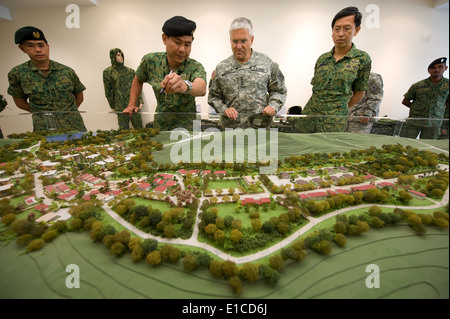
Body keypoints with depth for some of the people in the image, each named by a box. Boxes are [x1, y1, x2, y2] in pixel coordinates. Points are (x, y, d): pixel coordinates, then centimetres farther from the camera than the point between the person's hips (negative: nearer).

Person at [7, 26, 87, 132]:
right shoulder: (17, 73, 3)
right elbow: (20, 102, 10)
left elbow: (79, 97, 10)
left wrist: (67, 112, 5)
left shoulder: (67, 71, 2)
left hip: (74, 126, 1)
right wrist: (42, 113, 2)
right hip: (43, 129, 0)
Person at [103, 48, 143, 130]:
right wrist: (112, 106, 2)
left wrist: (140, 101, 3)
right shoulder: (107, 72, 4)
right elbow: (108, 91, 4)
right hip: (120, 106, -2)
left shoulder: (130, 71, 12)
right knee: (124, 129, 3)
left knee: (139, 128, 2)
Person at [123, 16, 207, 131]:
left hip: (186, 127, -2)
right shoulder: (150, 61, -7)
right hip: (159, 125, 2)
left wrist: (185, 86, -59)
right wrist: (132, 104, 4)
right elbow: (138, 80, 13)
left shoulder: (195, 67, -16)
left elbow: (202, 89, -39)